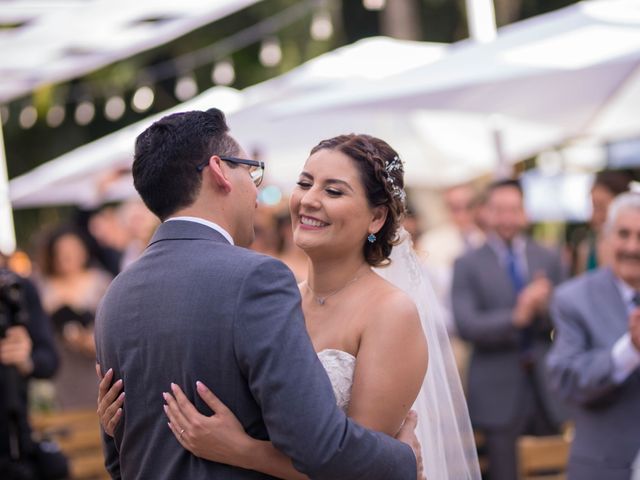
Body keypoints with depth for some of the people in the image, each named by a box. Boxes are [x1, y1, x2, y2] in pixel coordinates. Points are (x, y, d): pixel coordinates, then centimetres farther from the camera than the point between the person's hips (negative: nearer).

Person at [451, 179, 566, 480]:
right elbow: (466, 325, -13)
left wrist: (545, 307, -16)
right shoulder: (468, 266, -1)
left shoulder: (549, 260, 8)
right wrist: (516, 317, -26)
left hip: (546, 387, 3)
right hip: (499, 391, -3)